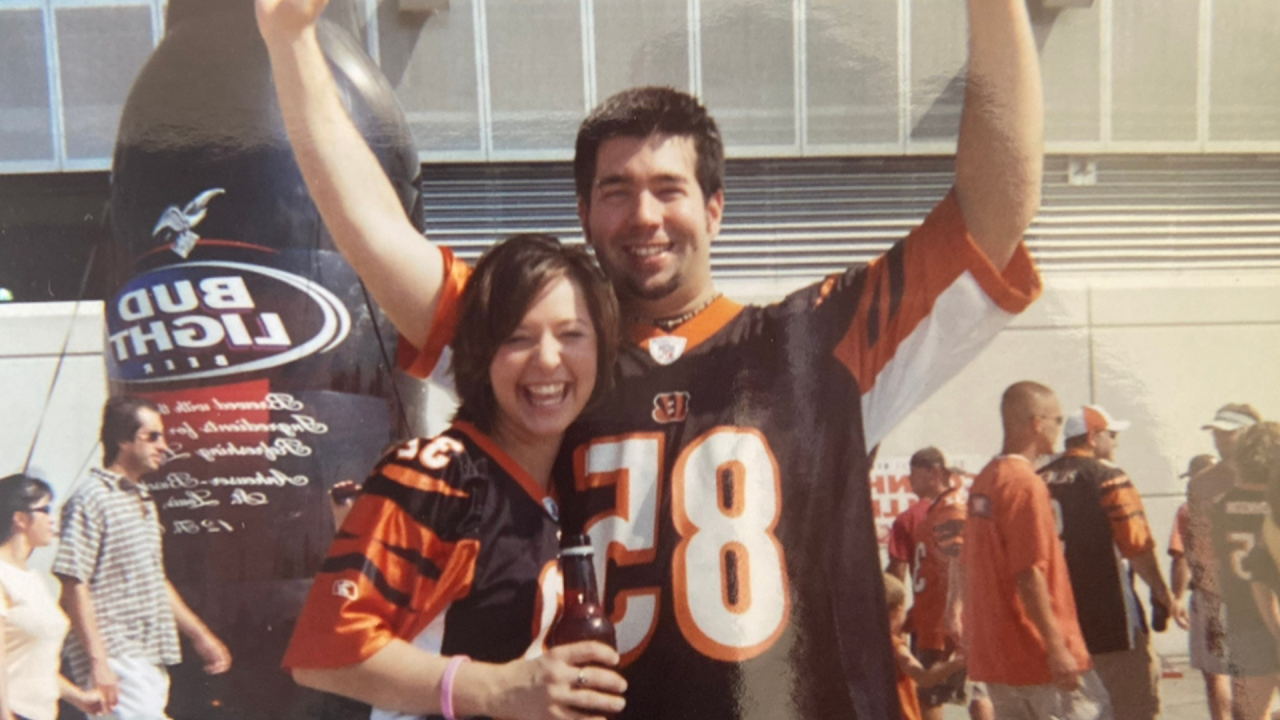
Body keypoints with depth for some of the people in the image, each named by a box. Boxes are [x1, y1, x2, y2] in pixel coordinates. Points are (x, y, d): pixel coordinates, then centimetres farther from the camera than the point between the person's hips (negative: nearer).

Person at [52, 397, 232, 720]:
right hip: (116, 660, -8)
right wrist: (98, 661, -20)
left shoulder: (143, 501, 16)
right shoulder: (91, 500, -11)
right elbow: (74, 587, -16)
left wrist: (200, 635, 20)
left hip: (150, 659, 8)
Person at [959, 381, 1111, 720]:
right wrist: (1056, 647, -20)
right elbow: (1030, 574, -22)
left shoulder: (983, 481, 11)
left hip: (994, 651, 8)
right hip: (1037, 653, -8)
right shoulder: (1026, 484, -16)